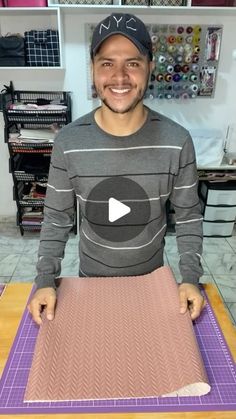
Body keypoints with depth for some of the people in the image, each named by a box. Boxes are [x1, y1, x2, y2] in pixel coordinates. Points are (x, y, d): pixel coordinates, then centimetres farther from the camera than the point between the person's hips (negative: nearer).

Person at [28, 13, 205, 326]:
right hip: (92, 277, 0)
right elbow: (57, 217, -9)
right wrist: (46, 280, -16)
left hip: (152, 277, 1)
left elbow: (188, 215, -8)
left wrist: (190, 277, -16)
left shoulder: (177, 141, -18)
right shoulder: (68, 142, -18)